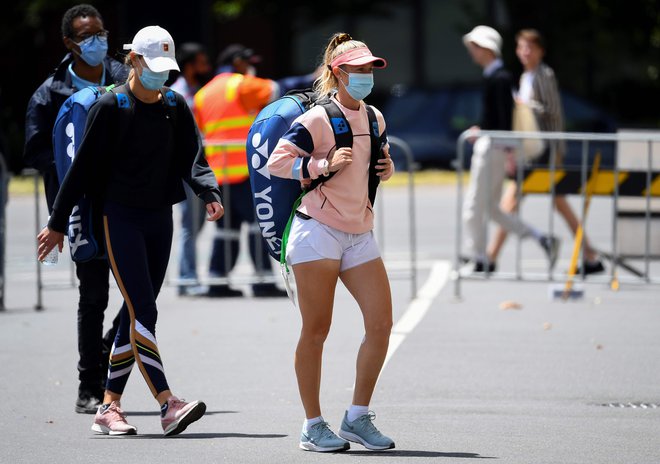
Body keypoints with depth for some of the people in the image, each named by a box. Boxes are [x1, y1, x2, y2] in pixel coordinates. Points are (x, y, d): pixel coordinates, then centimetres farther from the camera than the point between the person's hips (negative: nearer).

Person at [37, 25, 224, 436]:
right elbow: (83, 167, -4)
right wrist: (57, 224, -1)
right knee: (143, 312, -14)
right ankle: (169, 406, -24)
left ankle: (110, 407, 14)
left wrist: (209, 192, -23)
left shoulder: (176, 106, 8)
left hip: (160, 219, 6)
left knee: (136, 315, 7)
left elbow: (192, 158, -2)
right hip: (121, 218, -6)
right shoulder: (111, 107, -6)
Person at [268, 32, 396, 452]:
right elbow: (276, 161, -13)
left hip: (360, 236, 7)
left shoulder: (375, 119, 13)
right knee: (317, 330, -2)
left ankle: (358, 417, 8)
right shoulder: (317, 120, -9)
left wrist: (388, 168, 7)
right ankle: (313, 427, 5)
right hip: (318, 231, -7)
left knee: (381, 323, -3)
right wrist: (324, 165, -21)